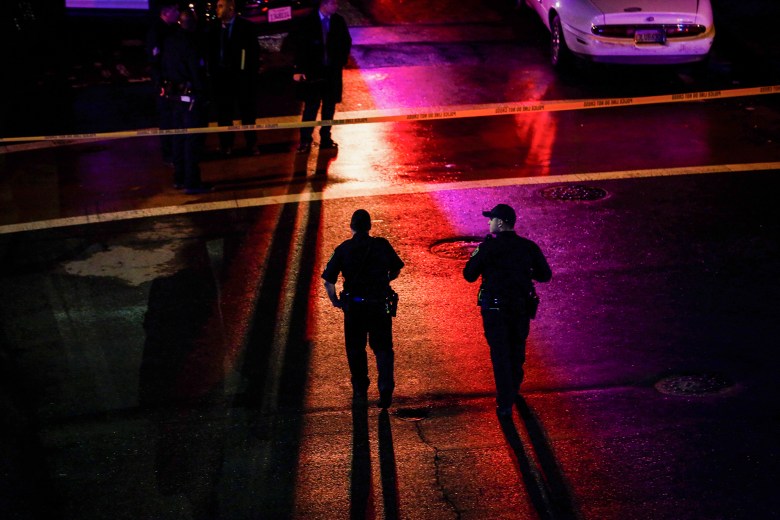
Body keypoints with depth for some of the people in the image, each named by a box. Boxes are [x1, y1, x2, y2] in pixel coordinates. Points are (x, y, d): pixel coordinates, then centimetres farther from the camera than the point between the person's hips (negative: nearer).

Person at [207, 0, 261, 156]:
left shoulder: (246, 26, -4)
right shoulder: (214, 27, 4)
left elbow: (255, 51, -3)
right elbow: (210, 49, 8)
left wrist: (252, 72, -8)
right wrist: (211, 71, 0)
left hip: (241, 75, -2)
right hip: (220, 75, 2)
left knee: (247, 111, 7)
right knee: (223, 112, 6)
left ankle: (251, 144, 17)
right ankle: (226, 145, 15)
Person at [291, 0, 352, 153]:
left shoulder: (339, 21, 1)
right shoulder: (308, 22, -9)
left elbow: (346, 42, 14)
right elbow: (299, 46, -7)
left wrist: (342, 61, 5)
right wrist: (298, 69, -12)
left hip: (333, 72, 4)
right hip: (312, 72, -3)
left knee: (329, 106, 8)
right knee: (311, 106, -4)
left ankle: (326, 138, 18)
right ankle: (305, 140, 2)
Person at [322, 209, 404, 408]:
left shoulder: (343, 249, -3)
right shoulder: (382, 245, -1)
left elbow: (329, 282, -6)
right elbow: (395, 272, 11)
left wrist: (335, 301, 9)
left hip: (354, 307, 0)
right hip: (380, 306, 0)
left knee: (356, 350, 15)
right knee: (383, 347, 8)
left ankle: (360, 392, 21)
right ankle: (386, 386, -12)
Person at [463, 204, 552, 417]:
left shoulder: (489, 247, -13)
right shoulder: (528, 247, -3)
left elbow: (469, 275, -8)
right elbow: (545, 275, 4)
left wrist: (475, 256, 10)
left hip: (495, 308, -4)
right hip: (522, 307, 4)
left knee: (500, 354, 1)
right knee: (517, 352, 22)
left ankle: (505, 404, -3)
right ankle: (512, 392, 40)